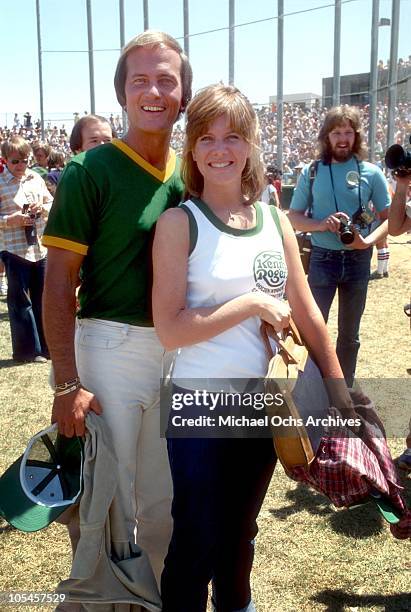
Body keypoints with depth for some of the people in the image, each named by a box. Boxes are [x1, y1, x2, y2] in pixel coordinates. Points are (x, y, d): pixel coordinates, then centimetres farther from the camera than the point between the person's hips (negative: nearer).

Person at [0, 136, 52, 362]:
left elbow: (52, 204, 15)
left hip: (40, 247, 4)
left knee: (42, 298, 12)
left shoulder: (36, 178, 7)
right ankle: (28, 350, 14)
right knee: (20, 301, 4)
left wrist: (42, 207, -5)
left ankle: (46, 346, 24)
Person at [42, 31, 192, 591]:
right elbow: (59, 283, -12)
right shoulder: (90, 171, -10)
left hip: (181, 350, 6)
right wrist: (67, 384, -18)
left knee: (166, 500, 20)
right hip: (112, 345, -5)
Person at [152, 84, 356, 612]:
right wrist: (252, 304, -17)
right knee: (197, 543, 7)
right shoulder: (179, 222, -11)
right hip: (200, 404, -4)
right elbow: (169, 330, -18)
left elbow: (306, 314, 6)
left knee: (241, 532, 23)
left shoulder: (274, 220, 3)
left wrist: (338, 388, 6)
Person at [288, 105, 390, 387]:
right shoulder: (312, 172, 0)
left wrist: (368, 241, -18)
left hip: (358, 260, 1)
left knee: (350, 333, 14)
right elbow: (293, 217, 2)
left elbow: (389, 217, 1)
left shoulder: (371, 173, 0)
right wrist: (322, 225, -17)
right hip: (323, 258, -1)